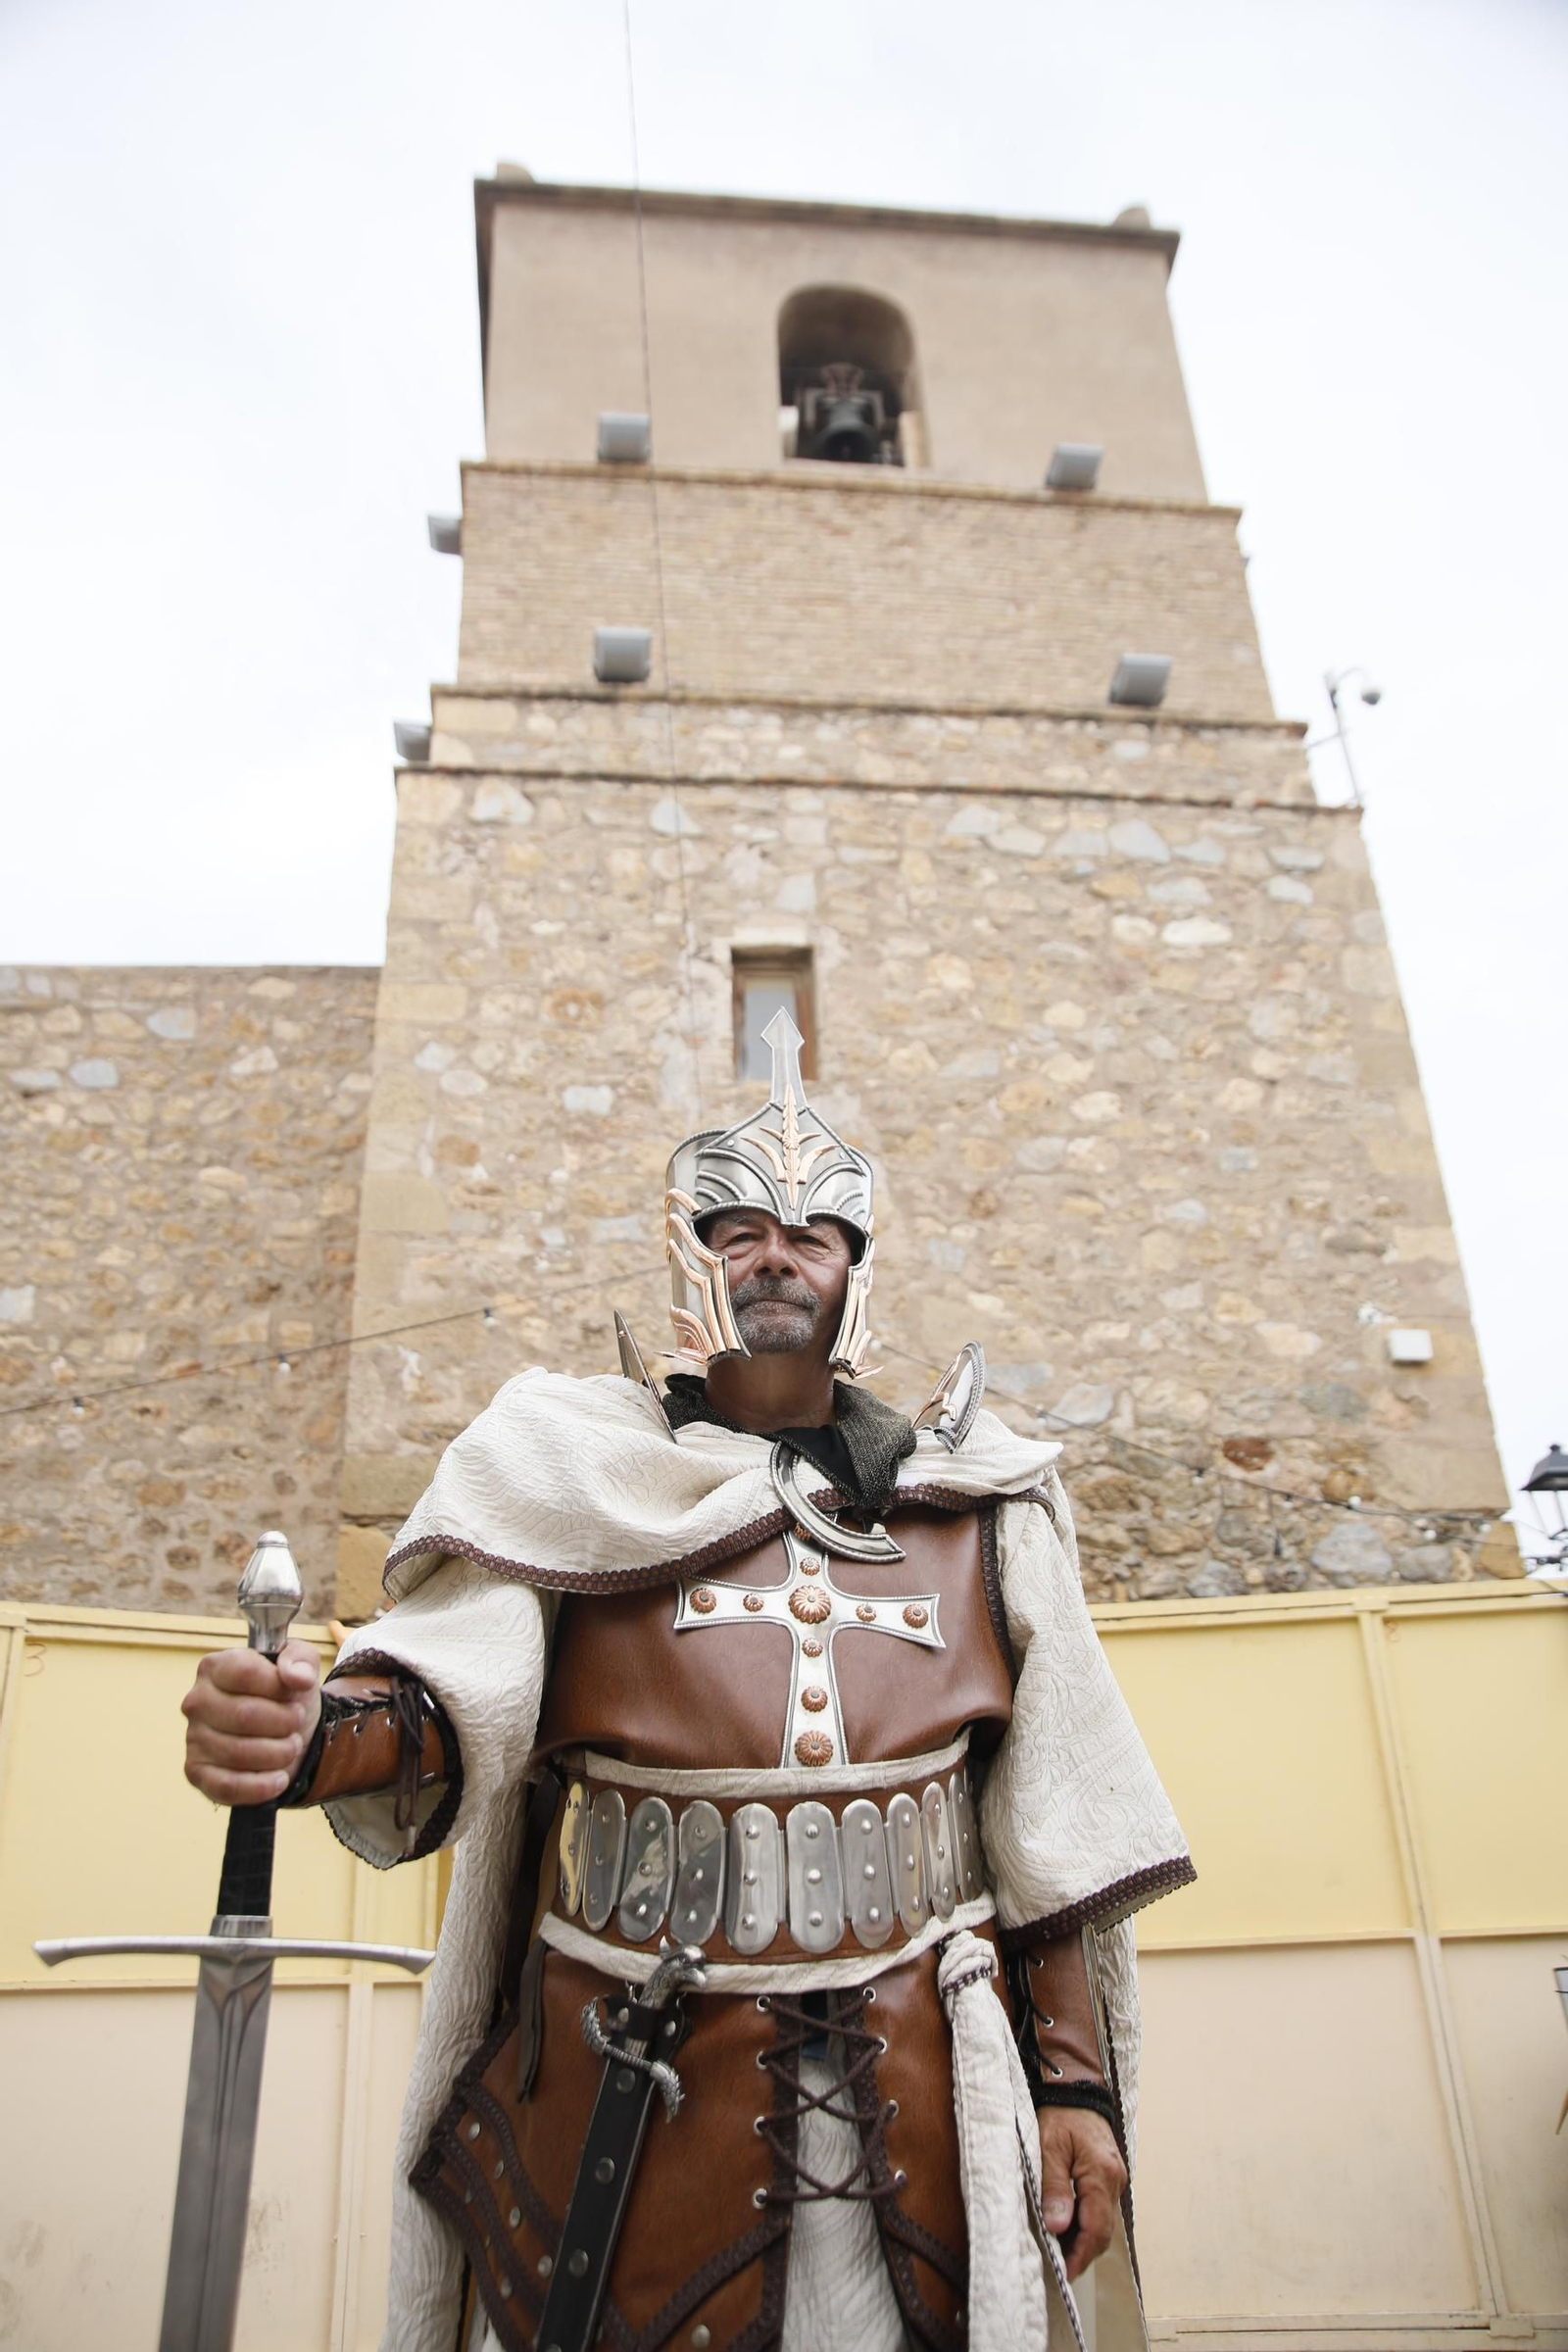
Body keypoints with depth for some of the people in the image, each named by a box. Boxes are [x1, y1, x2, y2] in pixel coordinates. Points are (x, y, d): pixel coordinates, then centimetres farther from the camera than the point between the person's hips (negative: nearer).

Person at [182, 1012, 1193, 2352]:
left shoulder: (973, 1506, 7)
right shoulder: (580, 1476, 2)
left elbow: (1051, 1827, 7)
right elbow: (452, 1698, -11)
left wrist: (1077, 2086, 4)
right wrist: (314, 1733, -33)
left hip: (922, 2099, 2)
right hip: (631, 2108, -1)